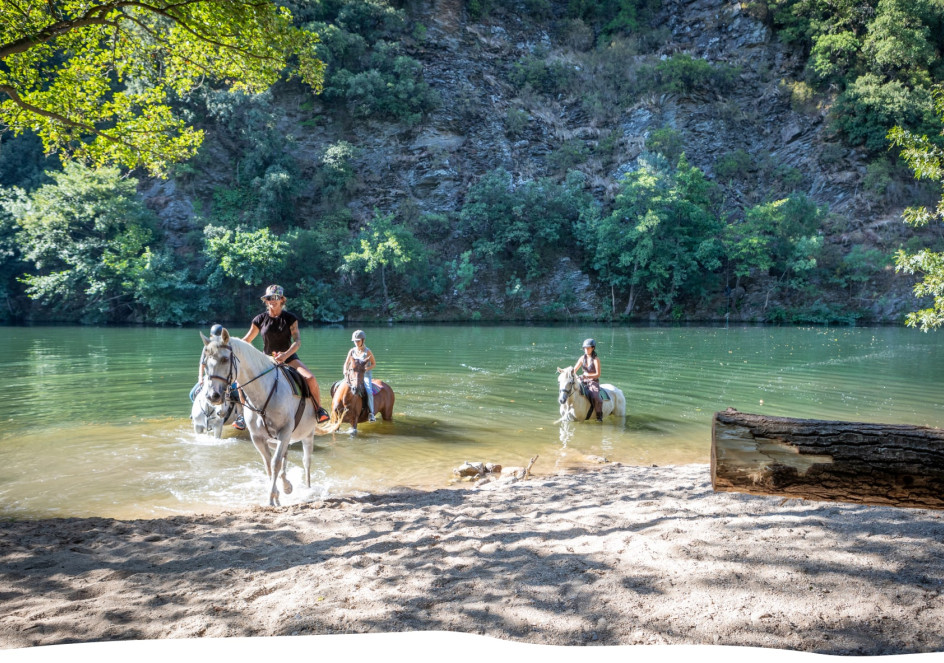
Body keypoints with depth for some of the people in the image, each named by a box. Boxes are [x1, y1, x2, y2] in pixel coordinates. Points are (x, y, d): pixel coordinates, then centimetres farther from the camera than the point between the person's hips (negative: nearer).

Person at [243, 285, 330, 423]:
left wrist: (285, 355, -31)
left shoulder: (290, 318, -5)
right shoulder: (260, 319, 1)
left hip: (289, 357, -3)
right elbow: (246, 340, 10)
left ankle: (319, 409, -5)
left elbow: (297, 341, -14)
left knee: (310, 378, -26)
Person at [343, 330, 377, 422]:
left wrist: (367, 368, -17)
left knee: (368, 391, -27)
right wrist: (345, 370, -9)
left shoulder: (367, 351, -4)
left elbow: (374, 363, 1)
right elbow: (346, 363, 13)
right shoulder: (352, 351, 7)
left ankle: (371, 413, -20)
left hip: (366, 375, -4)